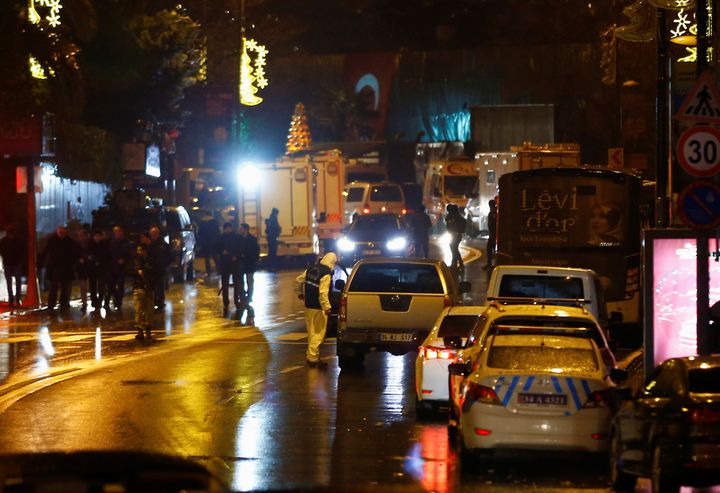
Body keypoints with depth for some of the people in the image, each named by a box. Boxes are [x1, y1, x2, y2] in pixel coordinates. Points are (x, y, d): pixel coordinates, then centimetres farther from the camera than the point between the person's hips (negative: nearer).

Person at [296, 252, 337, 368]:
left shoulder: (311, 269, 6)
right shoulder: (326, 274, -18)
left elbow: (299, 280, 16)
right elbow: (323, 293, -25)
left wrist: (300, 293, 31)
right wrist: (327, 307, -21)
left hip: (308, 305, 8)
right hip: (318, 307, -8)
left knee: (312, 331, 19)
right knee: (318, 333, -1)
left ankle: (310, 354, 26)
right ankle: (313, 358, -1)